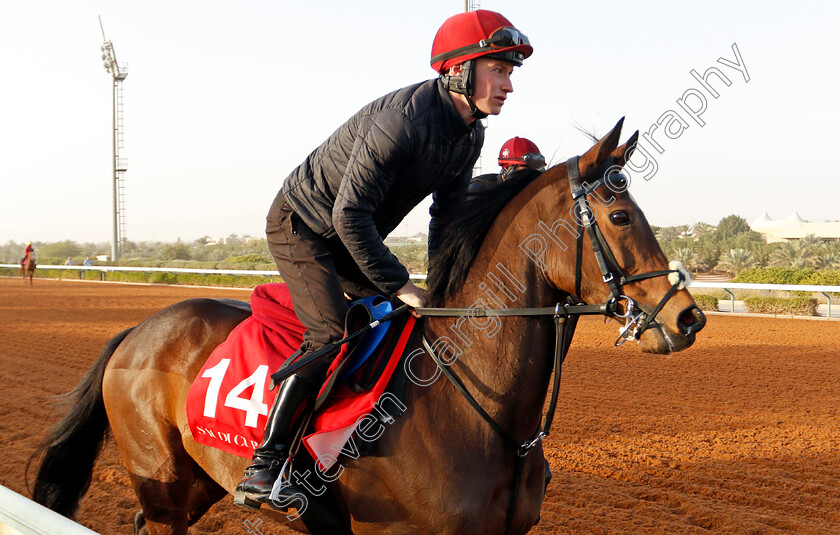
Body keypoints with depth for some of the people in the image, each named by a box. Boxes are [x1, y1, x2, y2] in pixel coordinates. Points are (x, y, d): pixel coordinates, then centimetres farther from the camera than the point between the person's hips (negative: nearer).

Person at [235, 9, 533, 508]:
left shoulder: (471, 134, -3)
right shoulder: (402, 119, -31)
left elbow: (447, 215, 9)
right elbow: (350, 214, -31)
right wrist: (399, 284, -28)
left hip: (356, 236, 9)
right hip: (301, 226, -9)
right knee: (333, 332, -26)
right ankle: (267, 459, -24)